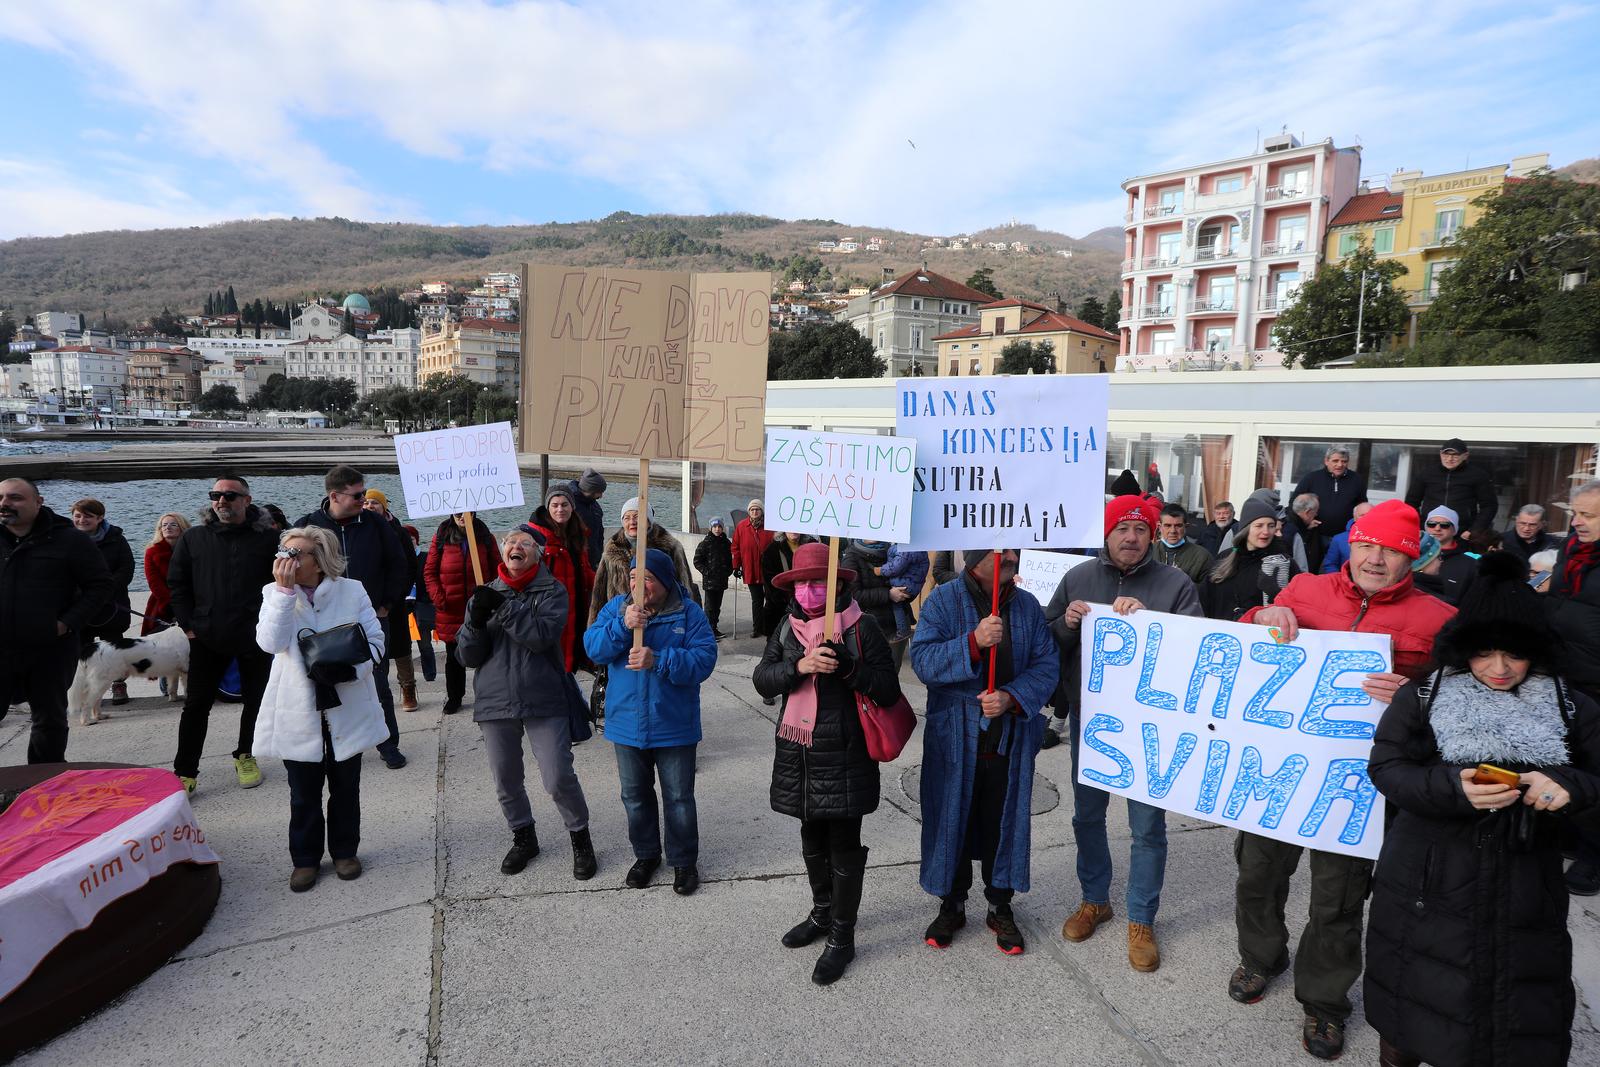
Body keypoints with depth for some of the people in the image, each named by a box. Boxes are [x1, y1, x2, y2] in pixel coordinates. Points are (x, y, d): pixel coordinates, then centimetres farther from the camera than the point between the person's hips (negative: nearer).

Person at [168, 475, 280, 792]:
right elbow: (176, 583, 8)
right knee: (196, 705, 4)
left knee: (255, 701, 12)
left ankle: (245, 757, 31)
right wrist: (188, 624, 0)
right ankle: (184, 772, 13)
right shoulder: (193, 537, 3)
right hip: (207, 636, 1)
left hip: (256, 637, -1)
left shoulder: (267, 537, -4)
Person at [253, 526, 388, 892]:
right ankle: (305, 858, 29)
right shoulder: (275, 593, -2)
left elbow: (375, 640, -3)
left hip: (346, 708, 0)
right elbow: (271, 642, -18)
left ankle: (345, 850, 32)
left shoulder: (351, 591, -4)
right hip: (298, 711, 0)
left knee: (345, 787, 14)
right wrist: (284, 590, -24)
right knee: (303, 793, 11)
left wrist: (349, 668, -21)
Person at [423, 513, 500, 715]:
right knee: (453, 655, 12)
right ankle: (454, 697, 25)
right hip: (451, 609, 0)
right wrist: (438, 597, -10)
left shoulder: (485, 537, 2)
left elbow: (497, 569, 5)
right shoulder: (441, 537, 0)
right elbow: (429, 571, 1)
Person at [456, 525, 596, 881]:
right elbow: (468, 655, 3)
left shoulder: (552, 591, -2)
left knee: (558, 778, -6)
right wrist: (476, 621, -15)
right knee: (506, 781, 14)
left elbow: (542, 635, -20)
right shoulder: (486, 593, 8)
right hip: (494, 702, 4)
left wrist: (502, 607, -23)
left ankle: (580, 839, 18)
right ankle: (523, 838, 38)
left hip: (543, 702, -4)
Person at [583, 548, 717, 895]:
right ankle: (645, 854, 37)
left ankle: (684, 860, 27)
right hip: (627, 722, 3)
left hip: (673, 725, -3)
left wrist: (659, 660, -30)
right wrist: (622, 625, -27)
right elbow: (593, 647, -10)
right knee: (635, 795, 18)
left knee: (678, 797, 9)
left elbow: (704, 659, -19)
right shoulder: (617, 606, -1)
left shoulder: (689, 612, -11)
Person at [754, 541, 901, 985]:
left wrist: (850, 669, -25)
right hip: (797, 753, 5)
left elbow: (889, 689, -10)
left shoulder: (861, 628, -9)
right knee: (812, 839, 21)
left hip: (843, 756, -5)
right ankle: (822, 913, 42)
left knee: (844, 845, 4)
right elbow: (763, 680, -2)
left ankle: (842, 937, 22)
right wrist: (800, 666, -19)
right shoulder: (787, 629, 6)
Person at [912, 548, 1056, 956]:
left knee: (1004, 822, 12)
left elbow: (1046, 665, -1)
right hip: (954, 738, -2)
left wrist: (1011, 697, -18)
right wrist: (973, 643, -30)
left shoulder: (1027, 605, 3)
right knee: (952, 819, 10)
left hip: (1011, 737, 2)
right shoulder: (943, 600, -7)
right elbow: (922, 659, -17)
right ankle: (951, 904, 31)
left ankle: (1001, 908, 32)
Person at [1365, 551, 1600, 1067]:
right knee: (1416, 1001, 12)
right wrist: (1453, 788, -25)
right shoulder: (1421, 697, -4)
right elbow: (1386, 768, -7)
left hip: (1524, 893, 1)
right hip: (1428, 885, -1)